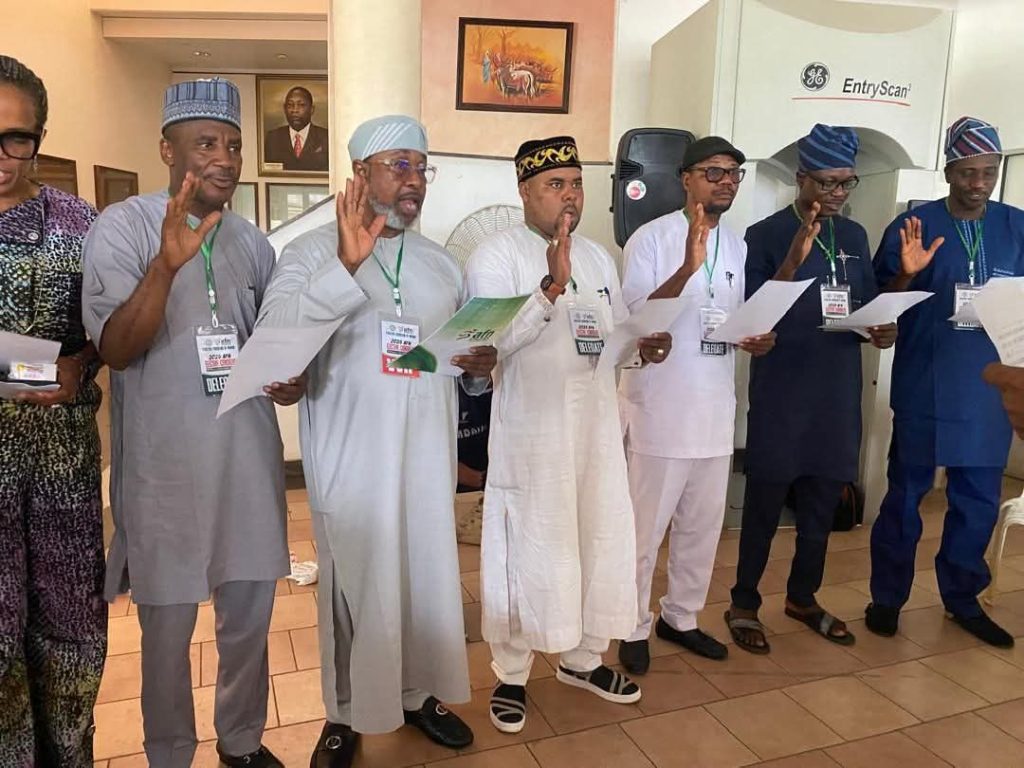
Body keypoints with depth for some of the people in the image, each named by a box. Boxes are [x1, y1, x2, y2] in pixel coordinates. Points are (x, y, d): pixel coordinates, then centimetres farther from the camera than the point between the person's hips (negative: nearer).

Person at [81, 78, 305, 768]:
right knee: (168, 625, 10)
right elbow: (116, 348, -15)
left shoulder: (253, 242, 9)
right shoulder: (123, 227, -5)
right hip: (165, 462, -4)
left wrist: (289, 376, -3)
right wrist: (167, 263, -29)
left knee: (250, 613, 15)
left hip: (249, 454, 4)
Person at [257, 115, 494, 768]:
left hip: (427, 455, 4)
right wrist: (348, 266, -29)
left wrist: (481, 362, -5)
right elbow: (273, 333, -21)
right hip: (352, 459, -4)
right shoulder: (315, 251, -4)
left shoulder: (442, 262, 13)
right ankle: (346, 714, 30)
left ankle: (419, 693, 36)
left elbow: (469, 350, 18)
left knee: (428, 580, 12)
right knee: (355, 588, 8)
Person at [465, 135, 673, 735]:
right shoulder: (496, 256, -8)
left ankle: (584, 659, 36)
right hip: (531, 434, -6)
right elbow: (494, 341, -21)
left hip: (597, 428, 7)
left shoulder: (598, 257, 13)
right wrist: (552, 285, -30)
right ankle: (511, 675, 26)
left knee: (601, 544, 14)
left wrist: (646, 345, -3)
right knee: (527, 553, 5)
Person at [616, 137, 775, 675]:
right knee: (647, 525, 3)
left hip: (715, 406, 7)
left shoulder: (737, 246, 12)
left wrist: (758, 339, -4)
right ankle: (635, 626, 21)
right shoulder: (651, 238, -8)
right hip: (659, 407, -6)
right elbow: (634, 317, -17)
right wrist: (687, 268, -29)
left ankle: (680, 617, 32)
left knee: (703, 523, 15)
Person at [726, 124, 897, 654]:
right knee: (765, 502, 2)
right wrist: (794, 259, -24)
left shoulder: (854, 236, 12)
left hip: (838, 389, 6)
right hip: (781, 391, -6)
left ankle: (803, 597, 32)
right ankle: (744, 604, 18)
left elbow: (868, 303, 17)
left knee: (823, 502, 14)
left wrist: (883, 330, -5)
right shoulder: (765, 235, -6)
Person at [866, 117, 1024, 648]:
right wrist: (907, 274, -22)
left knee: (978, 498, 12)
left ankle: (962, 598, 29)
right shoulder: (914, 224, -2)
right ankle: (887, 597, 19)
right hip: (924, 385, -3)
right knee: (906, 493, 5)